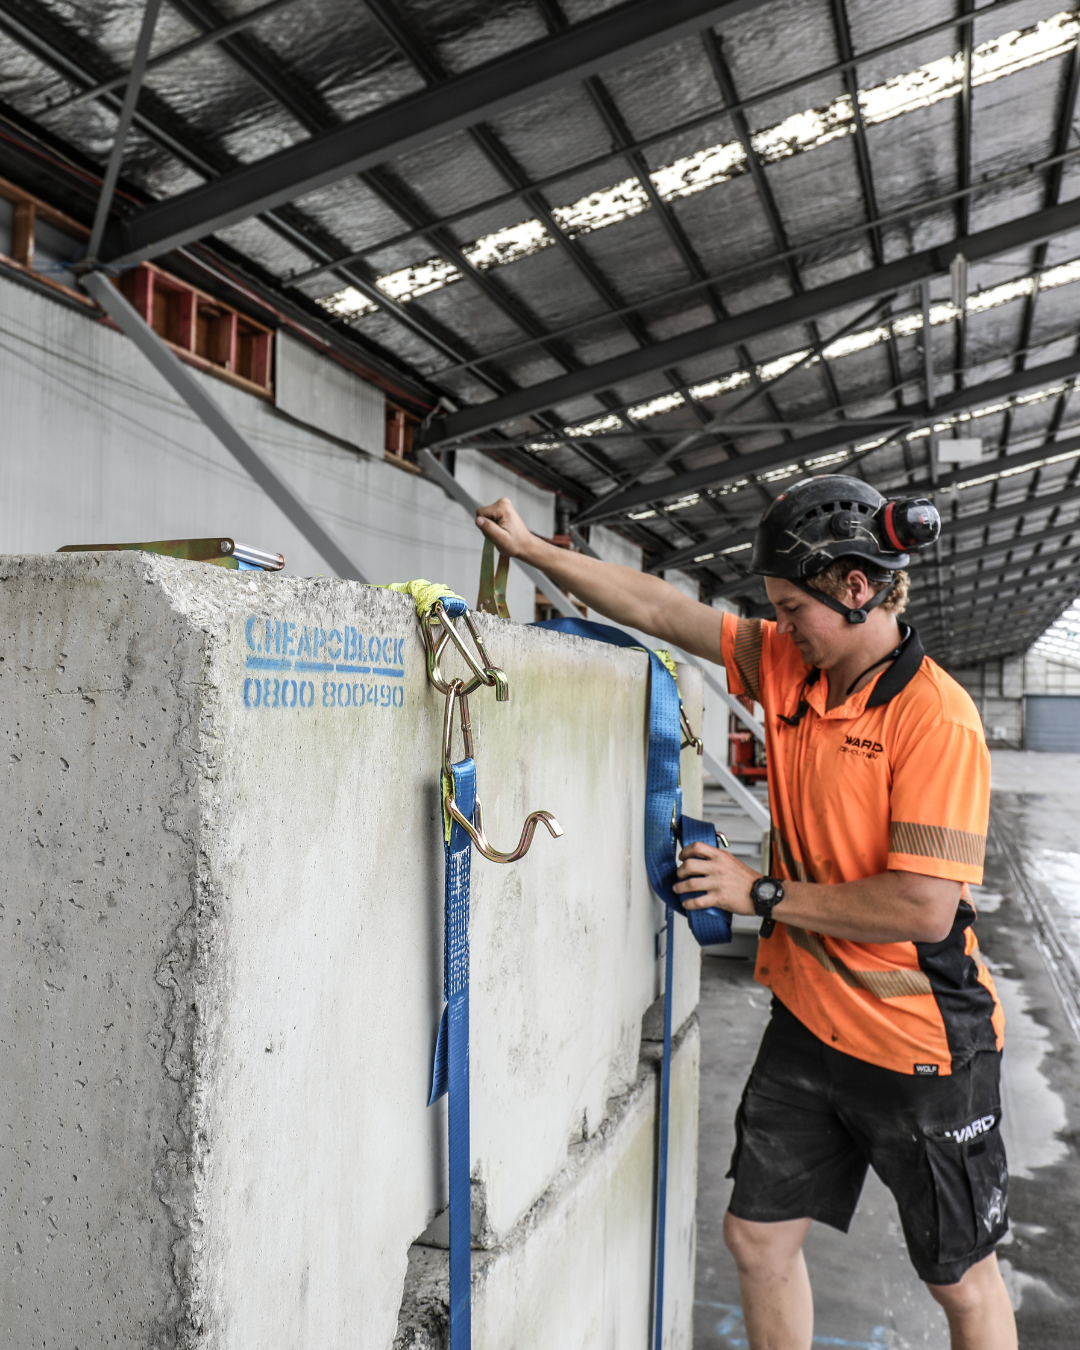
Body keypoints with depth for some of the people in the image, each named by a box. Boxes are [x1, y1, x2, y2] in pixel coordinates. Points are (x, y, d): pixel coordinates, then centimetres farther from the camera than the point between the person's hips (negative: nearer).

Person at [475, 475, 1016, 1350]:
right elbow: (658, 610, 1)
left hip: (920, 1047, -6)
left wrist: (764, 894, -17)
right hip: (809, 1023, 6)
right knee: (758, 1237, 18)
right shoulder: (789, 666, -2)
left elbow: (924, 906, -26)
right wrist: (531, 548, 1)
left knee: (962, 1279, 17)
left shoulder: (935, 717, -22)